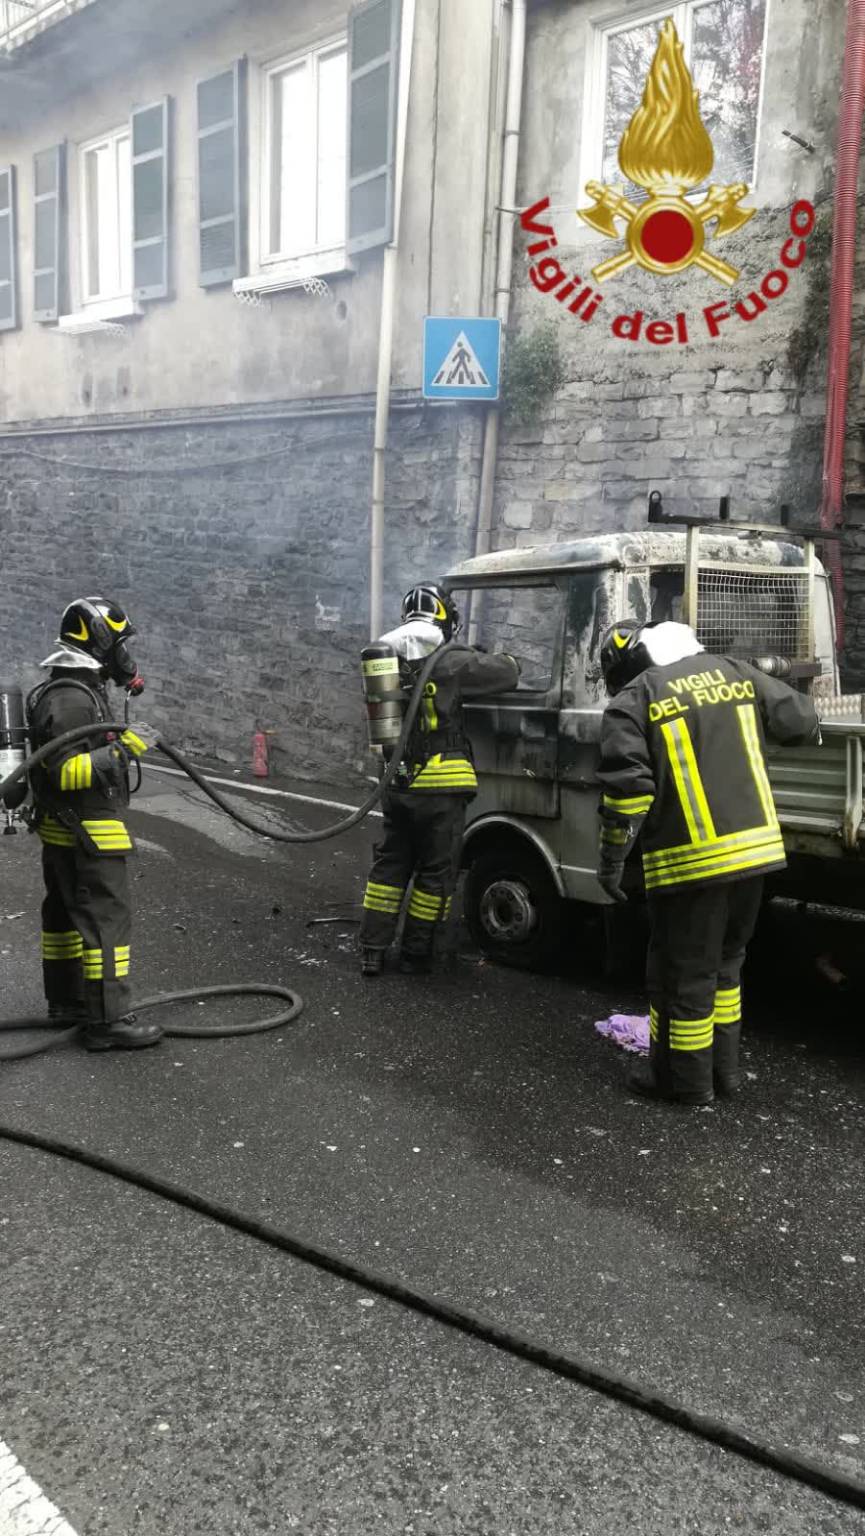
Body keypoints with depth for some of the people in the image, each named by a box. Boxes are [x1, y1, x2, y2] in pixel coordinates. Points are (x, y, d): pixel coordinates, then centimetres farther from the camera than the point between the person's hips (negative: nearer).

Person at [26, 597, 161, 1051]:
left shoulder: (77, 689, 12)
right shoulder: (71, 699, -21)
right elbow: (66, 772, -27)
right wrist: (123, 749, -30)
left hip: (64, 833, 11)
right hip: (87, 835, -11)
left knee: (66, 913, 17)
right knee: (107, 919, -7)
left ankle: (66, 1003, 30)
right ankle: (108, 1021, -3)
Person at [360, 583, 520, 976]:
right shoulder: (449, 663, -13)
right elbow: (506, 674, -9)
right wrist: (506, 660, 18)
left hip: (397, 785, 6)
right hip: (439, 787, -6)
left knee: (389, 865, 16)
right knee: (436, 871, 8)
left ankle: (371, 951, 17)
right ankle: (415, 953, 15)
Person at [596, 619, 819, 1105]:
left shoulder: (631, 702, -6)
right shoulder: (734, 672, 9)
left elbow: (626, 790, -14)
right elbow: (801, 721, 15)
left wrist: (611, 859, -5)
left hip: (690, 861, -6)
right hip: (756, 848, 6)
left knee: (683, 971, 9)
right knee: (725, 961, 22)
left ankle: (686, 1080, 20)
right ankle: (725, 1067, 32)